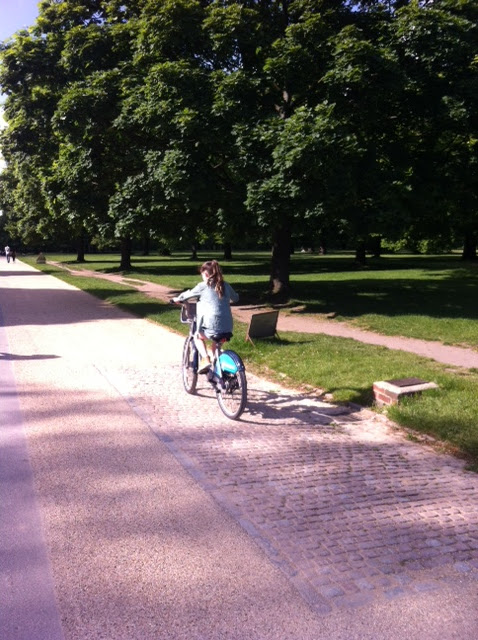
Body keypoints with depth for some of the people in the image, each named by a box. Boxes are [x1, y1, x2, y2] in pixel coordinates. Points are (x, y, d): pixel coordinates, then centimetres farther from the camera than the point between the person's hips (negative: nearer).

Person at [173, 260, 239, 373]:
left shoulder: (203, 286, -2)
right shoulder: (226, 285, 10)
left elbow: (188, 294, 13)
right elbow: (235, 298, 27)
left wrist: (177, 299, 33)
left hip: (212, 327, -5)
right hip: (227, 329, 5)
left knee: (198, 336, 25)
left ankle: (205, 359, 3)